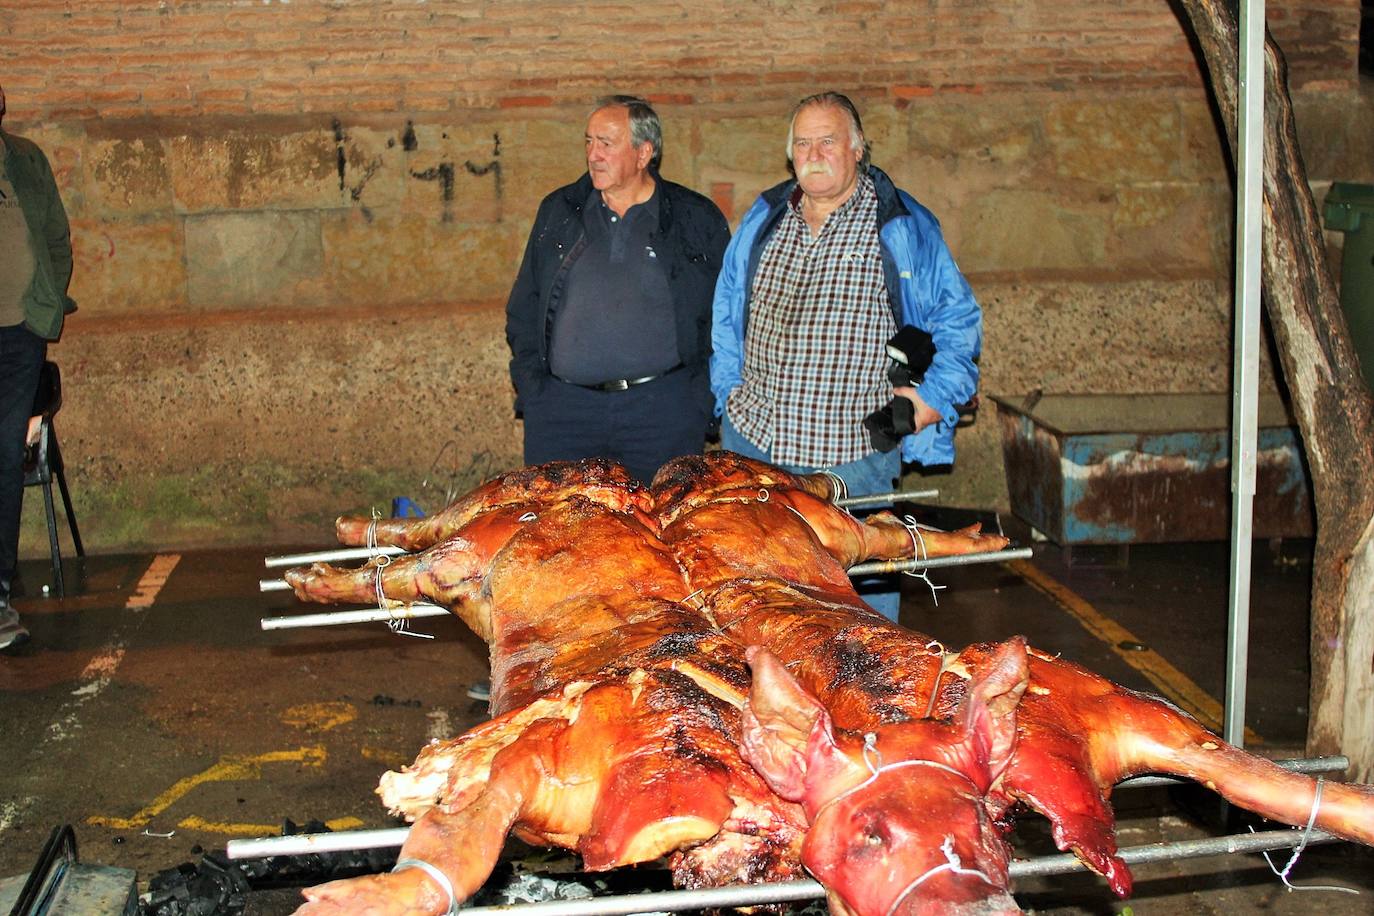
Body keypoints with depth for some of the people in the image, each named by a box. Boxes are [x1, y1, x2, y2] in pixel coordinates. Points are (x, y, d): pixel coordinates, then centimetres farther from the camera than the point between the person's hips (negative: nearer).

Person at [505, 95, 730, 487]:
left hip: (664, 410, -2)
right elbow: (523, 310, 15)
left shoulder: (697, 219, 5)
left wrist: (707, 395, -2)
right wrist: (532, 388, 5)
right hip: (563, 407, 2)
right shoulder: (559, 212, 12)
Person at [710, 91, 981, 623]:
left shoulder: (903, 226, 0)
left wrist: (933, 395, -8)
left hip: (855, 455, -4)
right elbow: (726, 315, 21)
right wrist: (729, 393, 12)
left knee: (865, 588, 2)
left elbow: (958, 321, 4)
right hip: (754, 441, 4)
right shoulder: (763, 219, 12)